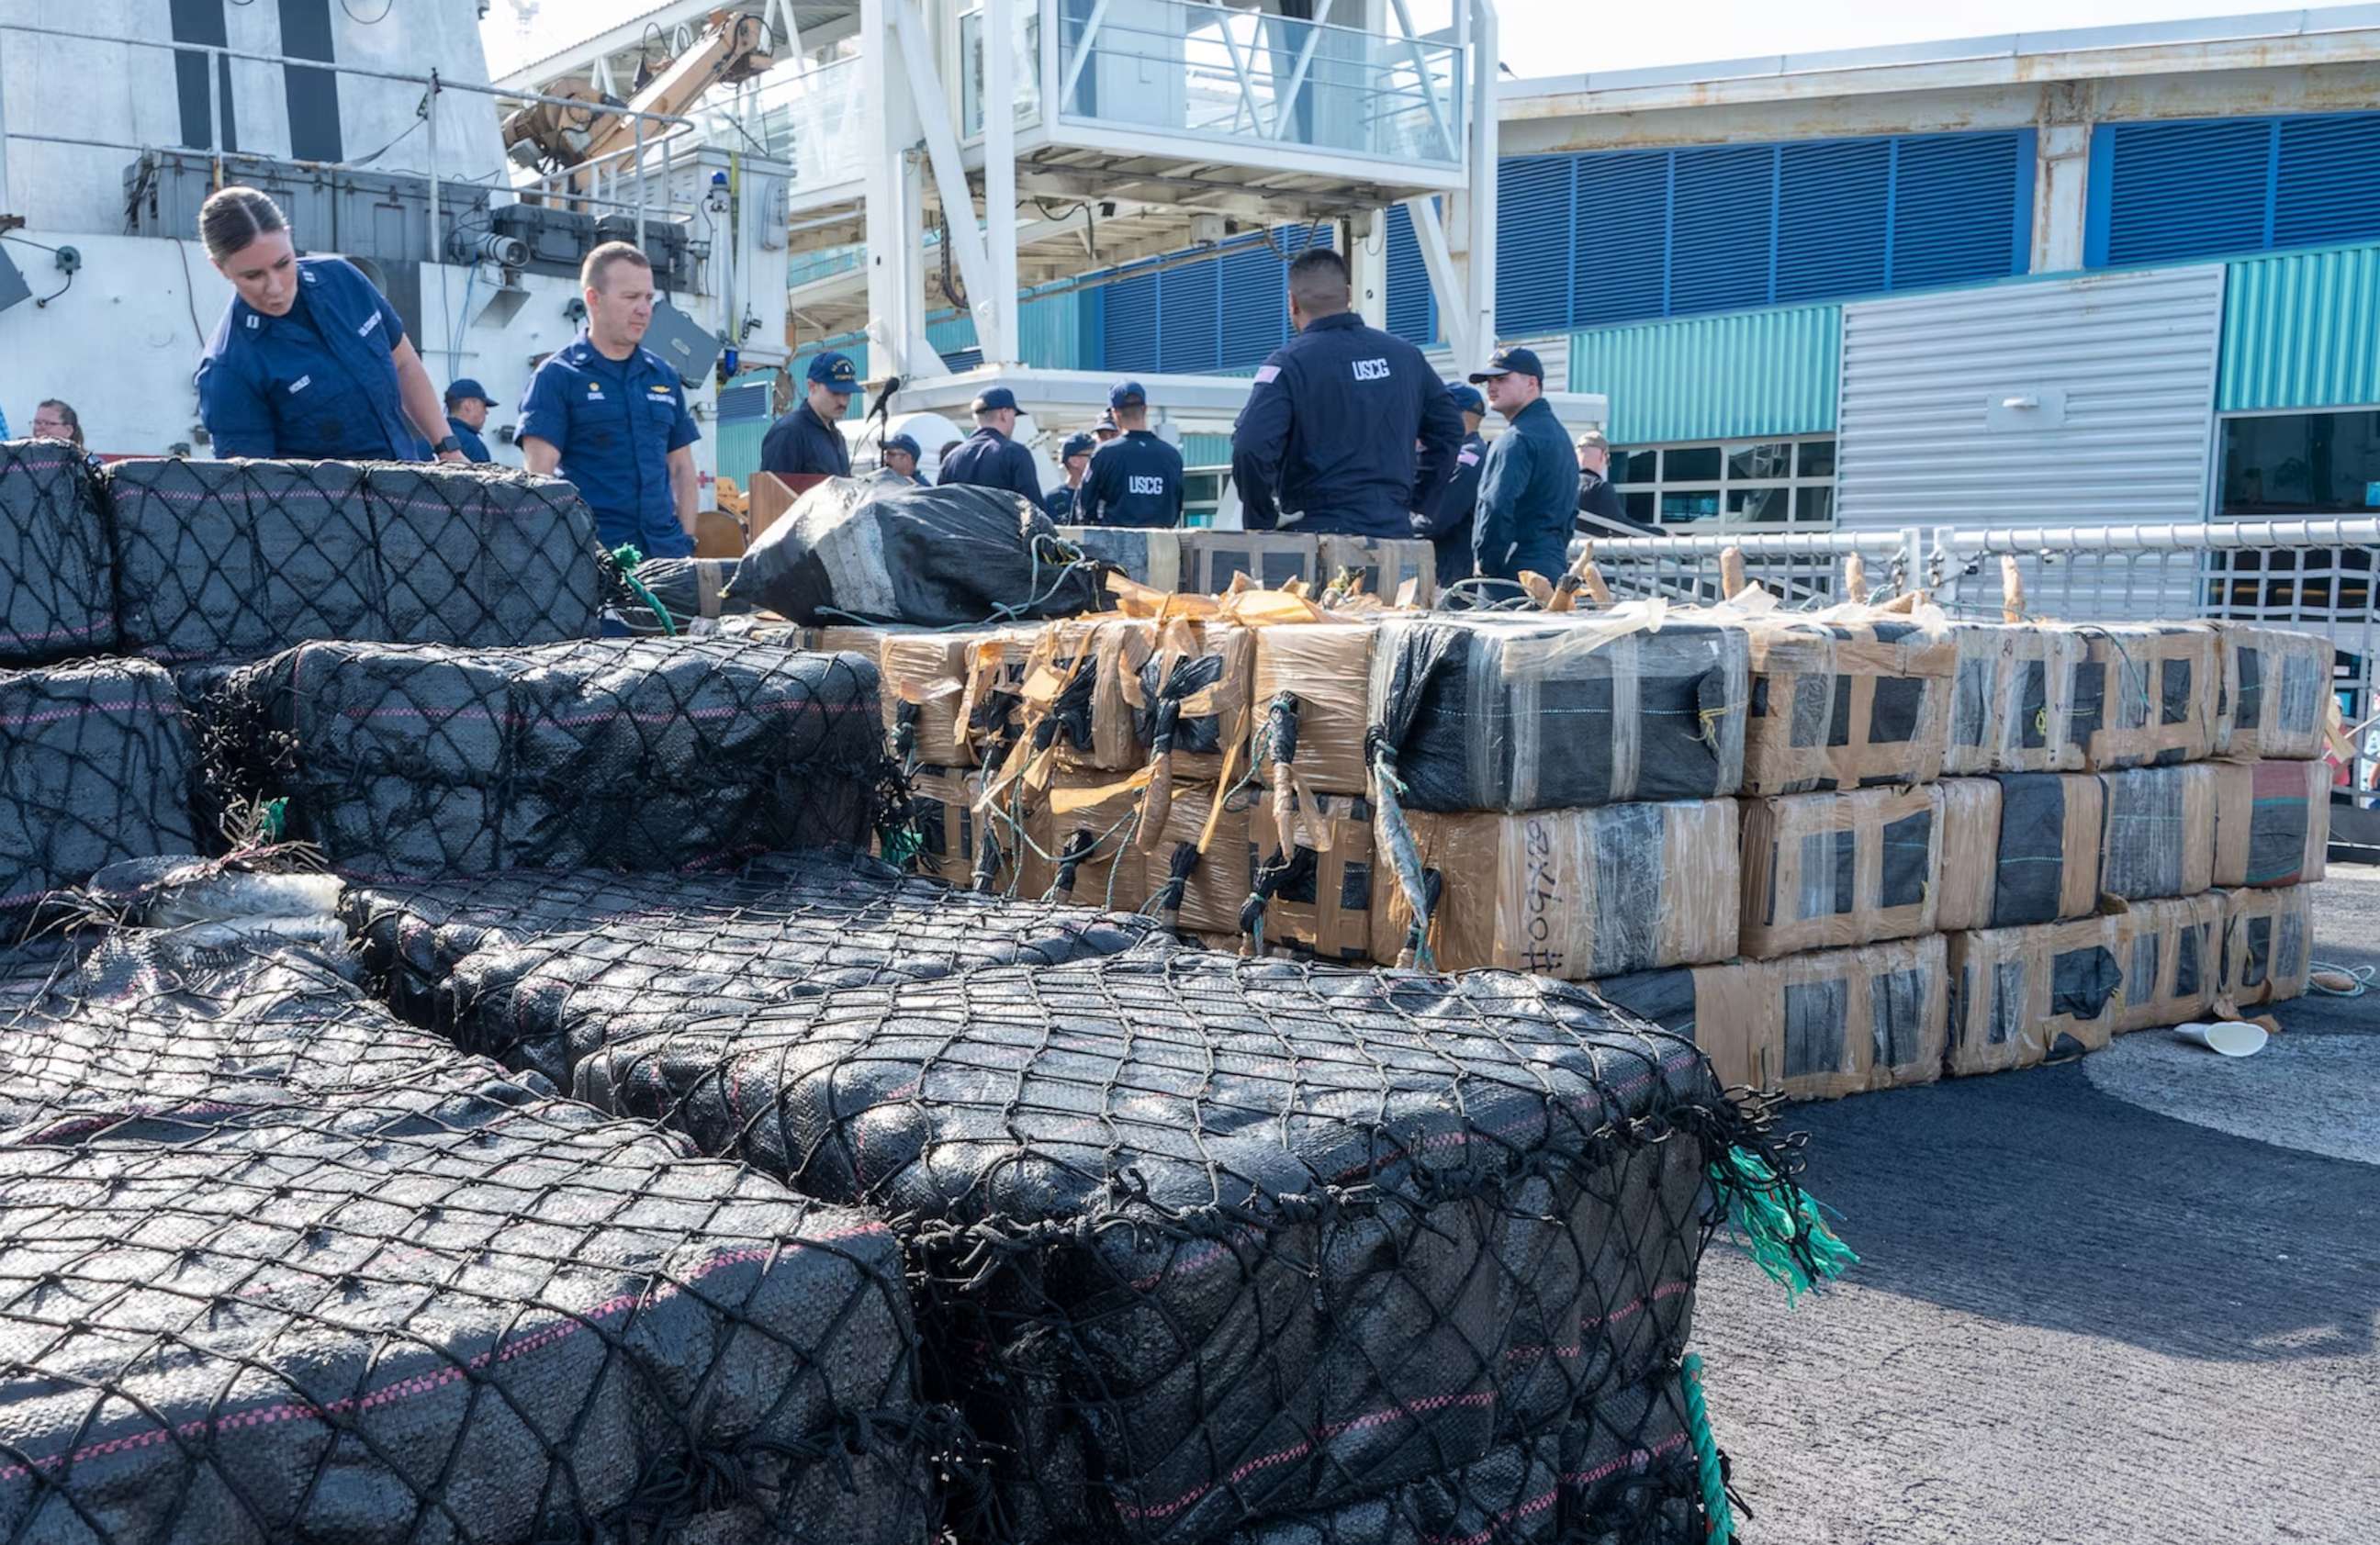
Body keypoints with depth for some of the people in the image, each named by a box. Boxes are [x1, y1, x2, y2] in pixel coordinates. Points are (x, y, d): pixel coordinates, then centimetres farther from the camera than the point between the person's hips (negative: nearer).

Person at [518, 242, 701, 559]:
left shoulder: (664, 376, 14)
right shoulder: (557, 375, -1)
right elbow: (539, 474, -8)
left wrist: (686, 542, 8)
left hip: (664, 549, 5)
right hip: (593, 553, -5)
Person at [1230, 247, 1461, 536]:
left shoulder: (1290, 362, -8)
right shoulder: (1405, 354, 10)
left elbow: (1250, 448, -19)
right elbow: (1449, 428, 19)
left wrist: (1260, 522, -6)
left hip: (1322, 532, -5)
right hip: (1395, 529, 5)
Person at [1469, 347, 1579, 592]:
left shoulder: (1517, 438, -11)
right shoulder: (1559, 433, 22)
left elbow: (1497, 507, -21)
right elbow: (1570, 511, 27)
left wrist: (1484, 564, -13)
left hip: (1515, 572, -10)